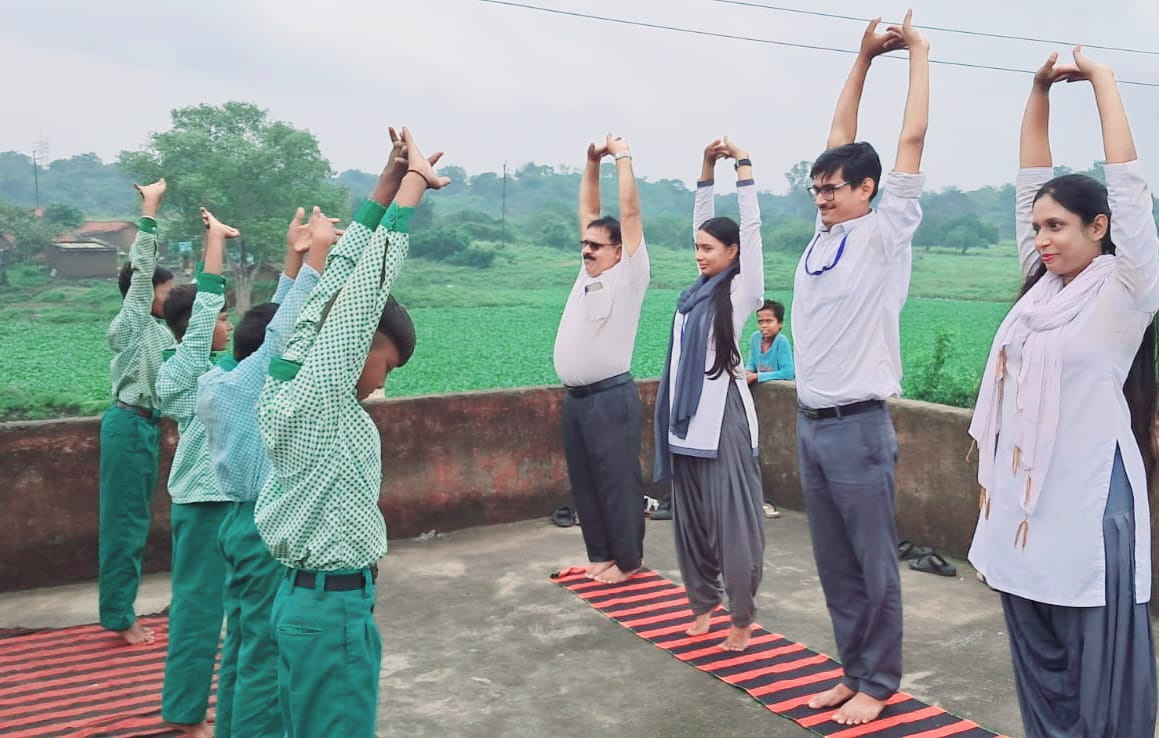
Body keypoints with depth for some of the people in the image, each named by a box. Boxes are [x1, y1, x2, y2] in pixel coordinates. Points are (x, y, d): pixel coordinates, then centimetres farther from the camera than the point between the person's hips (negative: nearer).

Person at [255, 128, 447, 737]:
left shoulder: (287, 383, 3)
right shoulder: (323, 392, -19)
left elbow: (339, 279, 4)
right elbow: (370, 282, -20)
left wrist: (385, 187, 5)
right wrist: (414, 182, -13)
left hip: (299, 596, 9)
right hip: (336, 607, -9)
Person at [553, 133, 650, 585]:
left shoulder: (629, 274, -5)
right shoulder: (588, 273, 14)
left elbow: (629, 210, -9)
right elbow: (588, 210, 18)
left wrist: (622, 156, -2)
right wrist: (592, 162, 12)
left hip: (610, 397, -8)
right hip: (575, 398, 8)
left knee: (617, 481, 1)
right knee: (584, 482, 14)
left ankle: (627, 559, 14)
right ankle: (600, 553, 27)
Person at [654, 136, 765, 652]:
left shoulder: (741, 291, -5)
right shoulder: (697, 289, 12)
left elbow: (751, 226, -9)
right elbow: (702, 222, 18)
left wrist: (742, 163, -4)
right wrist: (707, 169, 13)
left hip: (724, 415, -7)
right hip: (685, 414, 7)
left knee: (733, 519, -2)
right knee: (690, 517, 13)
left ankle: (742, 619, 9)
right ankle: (703, 602, 27)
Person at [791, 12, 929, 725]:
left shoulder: (884, 236, -6)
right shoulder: (824, 237, 10)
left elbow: (912, 140, -6)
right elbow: (842, 137, 17)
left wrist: (919, 51, 3)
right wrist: (864, 58, 17)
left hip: (858, 427, -7)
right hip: (809, 424, 7)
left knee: (875, 568, 5)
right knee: (835, 567, 15)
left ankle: (878, 684, 18)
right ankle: (855, 671, 28)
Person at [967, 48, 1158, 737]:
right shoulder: (1041, 285, 9)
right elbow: (1032, 182, 11)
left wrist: (1103, 80, -7)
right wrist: (1040, 91, 6)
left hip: (1087, 506, -6)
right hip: (1021, 500, 7)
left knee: (1100, 673, 2)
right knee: (1039, 669, 15)